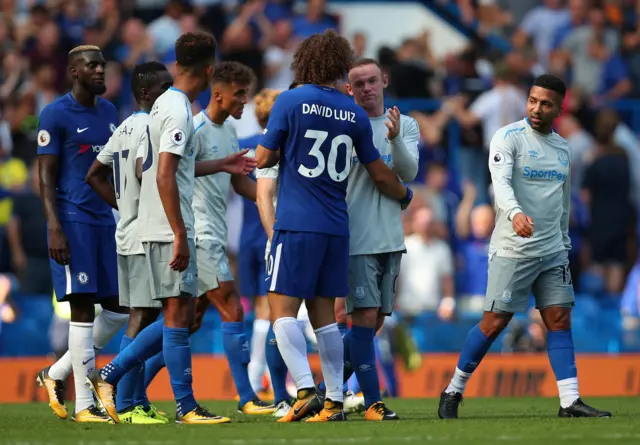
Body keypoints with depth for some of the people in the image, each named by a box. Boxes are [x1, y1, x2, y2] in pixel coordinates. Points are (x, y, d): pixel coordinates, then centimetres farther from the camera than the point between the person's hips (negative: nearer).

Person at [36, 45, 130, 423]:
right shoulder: (56, 115, -6)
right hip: (74, 221, -8)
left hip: (107, 220, 8)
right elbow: (46, 175, -9)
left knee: (120, 307, 5)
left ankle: (57, 374, 19)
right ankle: (84, 405, -5)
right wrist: (55, 228, -17)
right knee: (83, 307, -9)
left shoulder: (109, 111, 15)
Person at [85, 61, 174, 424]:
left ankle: (138, 402, 15)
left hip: (128, 232, 10)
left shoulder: (125, 128, 16)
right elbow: (145, 171, -29)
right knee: (142, 318, -8)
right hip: (147, 234, -10)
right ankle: (125, 405, -9)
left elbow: (95, 176, 21)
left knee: (143, 317, 13)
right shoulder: (151, 126, -12)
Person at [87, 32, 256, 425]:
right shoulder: (180, 112, -16)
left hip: (163, 230, 10)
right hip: (169, 230, -10)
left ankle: (109, 375, 12)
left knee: (179, 316, 12)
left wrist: (221, 166, 33)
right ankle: (186, 407, -1)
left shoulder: (165, 104, 14)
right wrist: (180, 235, -23)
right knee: (178, 313, -5)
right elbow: (165, 177, -22)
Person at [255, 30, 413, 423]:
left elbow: (263, 158, -4)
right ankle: (335, 401, 7)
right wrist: (405, 195, 35)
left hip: (296, 224, -5)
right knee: (324, 314, 10)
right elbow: (380, 174, 16)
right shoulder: (354, 114, 8)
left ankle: (305, 390, -21)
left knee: (284, 309, -5)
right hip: (337, 227, 5)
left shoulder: (290, 102, -5)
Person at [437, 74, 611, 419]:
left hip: (552, 251, 6)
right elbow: (501, 183, -23)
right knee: (494, 322, -5)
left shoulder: (562, 148, 14)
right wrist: (516, 213, -41)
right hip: (512, 249, -6)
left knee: (559, 319, -2)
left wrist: (564, 244, 21)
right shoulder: (509, 138, -7)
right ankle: (453, 391, 9)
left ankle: (570, 401, -4)